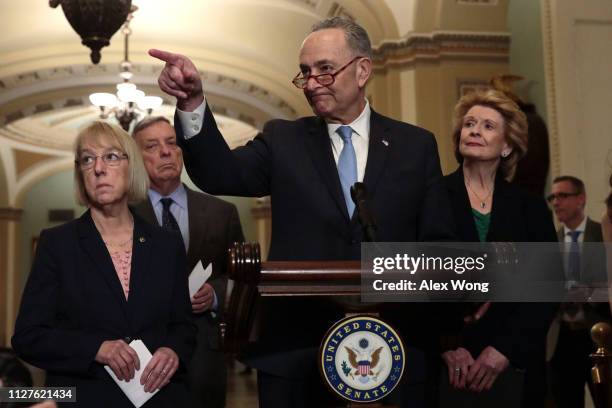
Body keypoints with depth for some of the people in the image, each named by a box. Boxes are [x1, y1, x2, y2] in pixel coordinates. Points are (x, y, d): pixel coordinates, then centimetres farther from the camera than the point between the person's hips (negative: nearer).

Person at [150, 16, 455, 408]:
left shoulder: (416, 145, 5)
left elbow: (438, 243, 5)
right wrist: (193, 102, -28)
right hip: (292, 350, 0)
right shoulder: (283, 140, 5)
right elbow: (222, 174, -12)